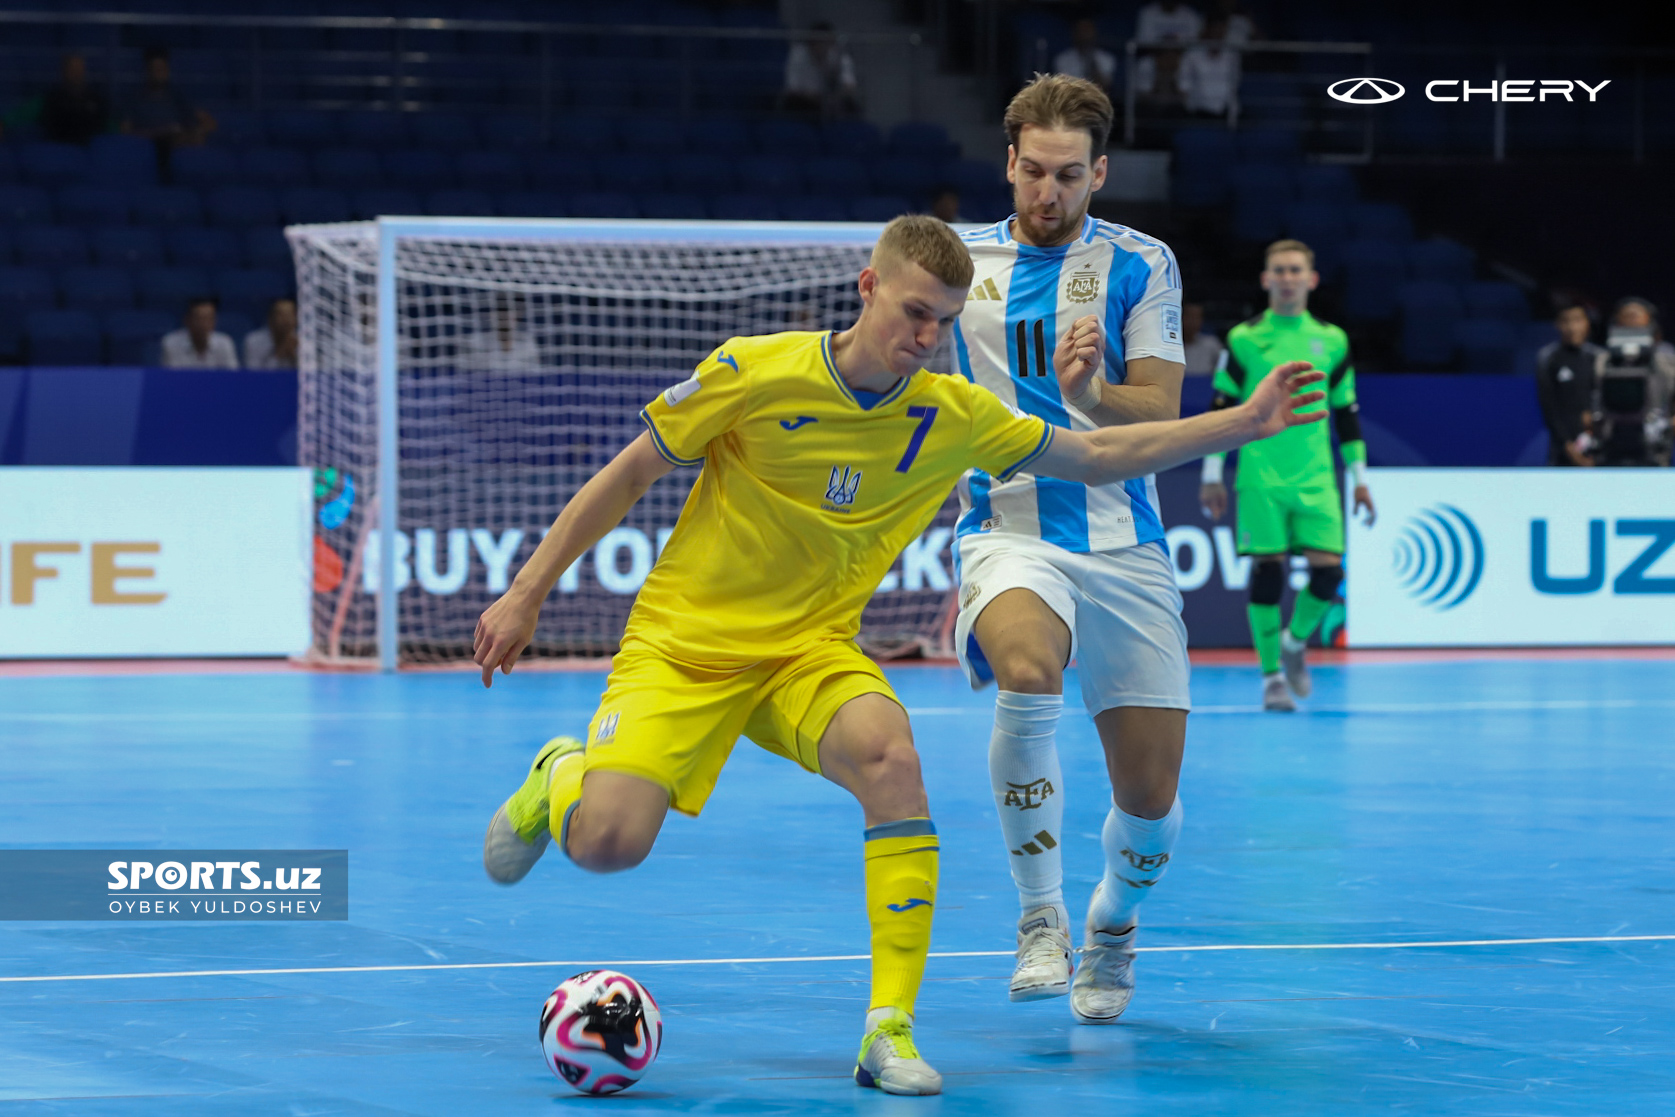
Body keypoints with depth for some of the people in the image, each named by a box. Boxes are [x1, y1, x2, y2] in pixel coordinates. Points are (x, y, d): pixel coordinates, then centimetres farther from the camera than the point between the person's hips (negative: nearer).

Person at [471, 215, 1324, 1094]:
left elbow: (1098, 458, 8)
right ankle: (559, 777, 19)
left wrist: (1242, 423, 2)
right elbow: (629, 474, -5)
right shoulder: (754, 373, -15)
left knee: (889, 757, -32)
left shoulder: (954, 416, -4)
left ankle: (891, 1029, -25)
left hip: (810, 656, 2)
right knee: (607, 844, -22)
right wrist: (525, 594, -6)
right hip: (683, 644, -2)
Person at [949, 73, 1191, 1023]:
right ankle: (1041, 921, -23)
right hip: (1009, 531, -1)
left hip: (1124, 543, 1)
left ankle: (1114, 925, 33)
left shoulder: (1141, 265, 4)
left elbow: (1160, 412, -5)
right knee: (1027, 669, -36)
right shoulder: (962, 261, 8)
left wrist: (1089, 393, -24)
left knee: (1151, 797, -2)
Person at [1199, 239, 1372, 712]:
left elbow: (1347, 412, 15)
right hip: (1259, 478, -2)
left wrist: (1359, 477, 12)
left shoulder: (1332, 340, 10)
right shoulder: (1243, 339, 2)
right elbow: (1221, 409, 4)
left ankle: (1295, 642, 21)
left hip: (1316, 478, 2)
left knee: (1328, 570, -7)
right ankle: (1272, 675, 4)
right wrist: (1212, 475, 0)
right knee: (1267, 570, -6)